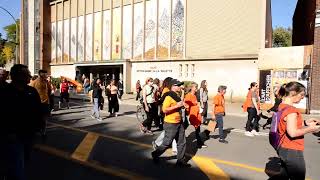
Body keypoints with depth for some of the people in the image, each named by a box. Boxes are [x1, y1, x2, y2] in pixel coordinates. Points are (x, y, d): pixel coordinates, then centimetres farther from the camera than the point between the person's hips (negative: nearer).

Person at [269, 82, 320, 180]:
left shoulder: (282, 106, 5)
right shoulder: (291, 110, -23)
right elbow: (293, 132, -27)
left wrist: (305, 123, 9)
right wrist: (310, 129, -15)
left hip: (284, 149, 9)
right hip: (292, 151, -9)